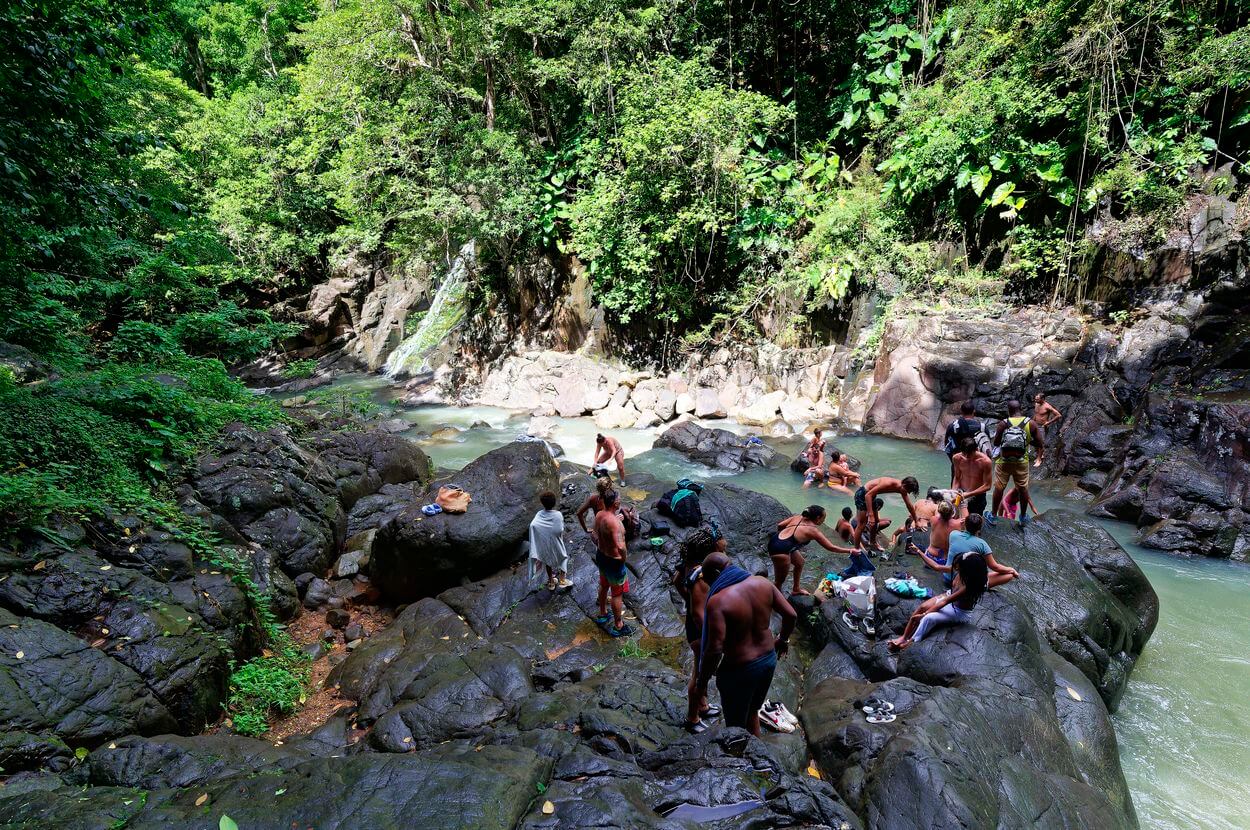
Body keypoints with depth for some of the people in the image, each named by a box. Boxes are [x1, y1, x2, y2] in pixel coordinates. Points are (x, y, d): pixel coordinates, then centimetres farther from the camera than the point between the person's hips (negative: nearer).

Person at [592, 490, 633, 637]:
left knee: (604, 586, 29)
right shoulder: (614, 522, -34)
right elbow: (620, 547, -40)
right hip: (613, 561, -8)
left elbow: (594, 535, 6)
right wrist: (623, 558, -21)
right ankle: (618, 626, 26)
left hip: (600, 556, 8)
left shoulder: (599, 515, -8)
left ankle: (602, 614, 50)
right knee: (617, 594, 10)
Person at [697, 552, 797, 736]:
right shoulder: (762, 583, -8)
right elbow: (791, 615, -3)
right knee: (752, 712, 30)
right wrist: (783, 639, 16)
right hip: (769, 659, 6)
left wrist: (702, 682, -15)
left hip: (739, 671, -6)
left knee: (736, 727, 17)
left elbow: (715, 649, -29)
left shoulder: (717, 601, -26)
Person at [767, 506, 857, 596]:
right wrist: (849, 550, 8)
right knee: (780, 581, 5)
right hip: (781, 549, -9)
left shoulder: (799, 517, 8)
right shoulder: (813, 530, -10)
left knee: (800, 562, 29)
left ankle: (796, 589, 44)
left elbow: (780, 525, 7)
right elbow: (831, 547, -2)